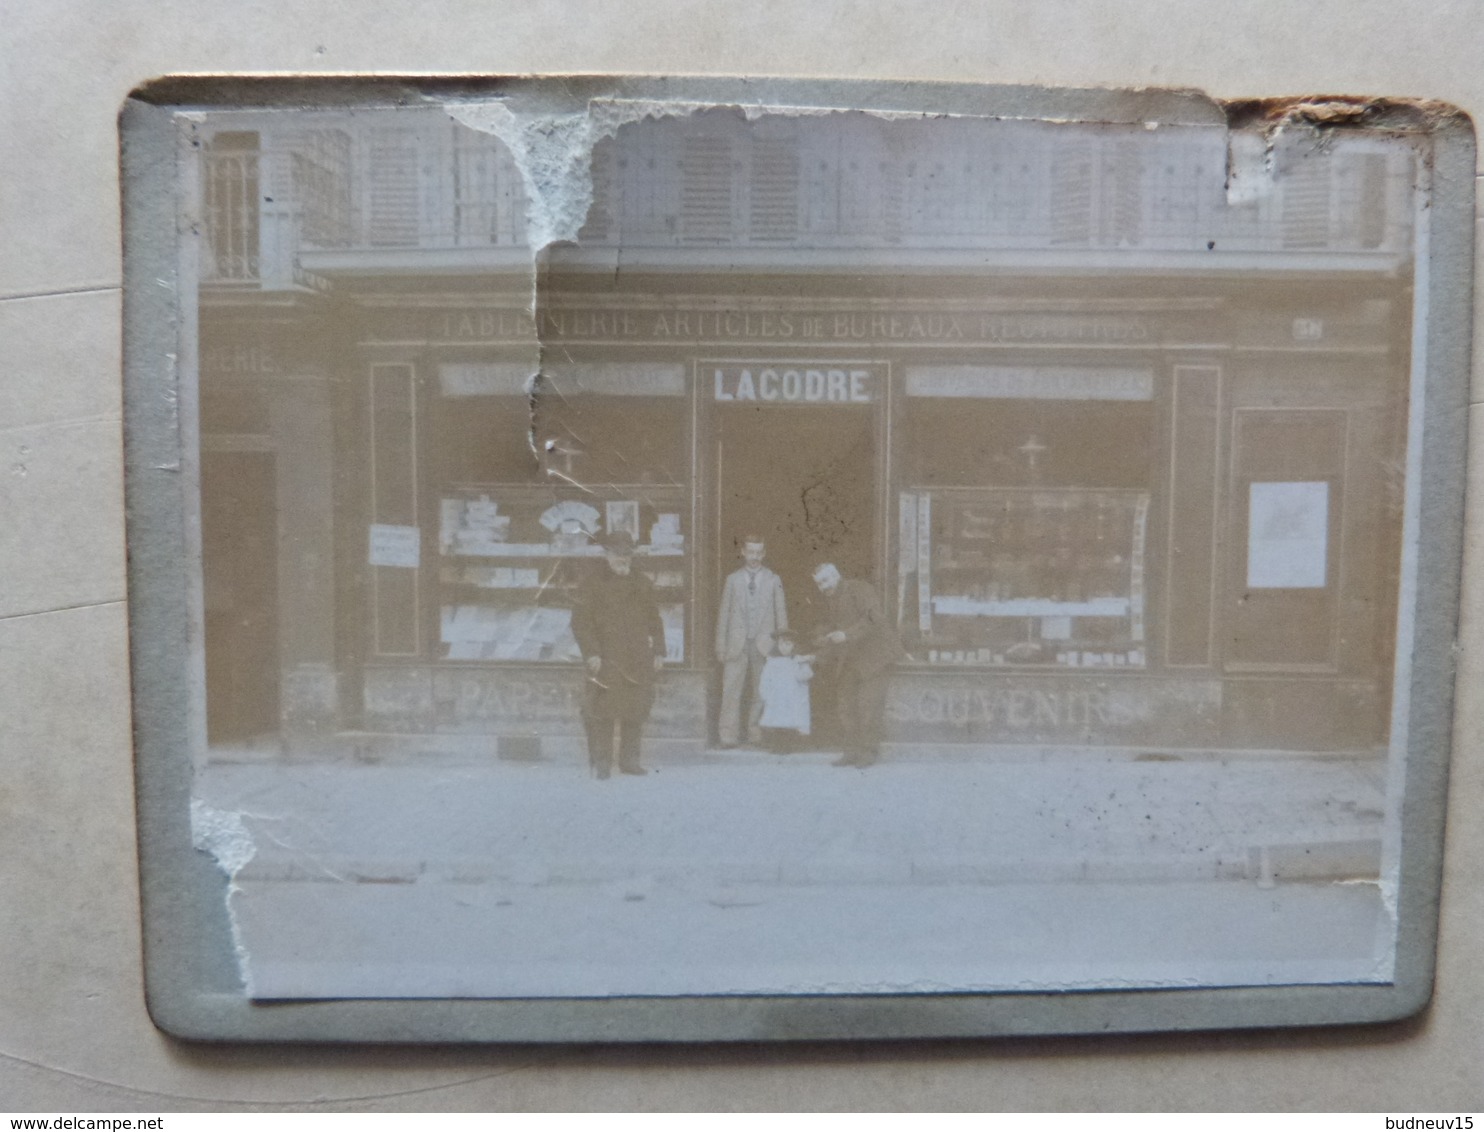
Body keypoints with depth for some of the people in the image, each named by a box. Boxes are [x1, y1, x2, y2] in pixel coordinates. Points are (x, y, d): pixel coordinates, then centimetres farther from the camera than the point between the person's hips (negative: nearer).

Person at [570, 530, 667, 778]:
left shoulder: (643, 585, 14)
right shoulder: (593, 585, 1)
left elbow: (654, 620, 18)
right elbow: (580, 621, -3)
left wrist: (658, 651, 11)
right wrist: (591, 653, -11)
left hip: (638, 662, 4)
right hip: (606, 662, -4)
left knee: (636, 711, 6)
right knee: (602, 712, -6)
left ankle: (630, 760, 17)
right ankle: (601, 763, 2)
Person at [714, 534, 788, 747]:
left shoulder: (773, 580, 7)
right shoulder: (732, 579, 7)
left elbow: (781, 614, 7)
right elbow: (723, 614, 8)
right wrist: (720, 647, 3)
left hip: (763, 644, 0)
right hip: (737, 644, 0)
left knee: (760, 692, 4)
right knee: (731, 690, -8)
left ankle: (755, 733, 15)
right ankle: (728, 734, -5)